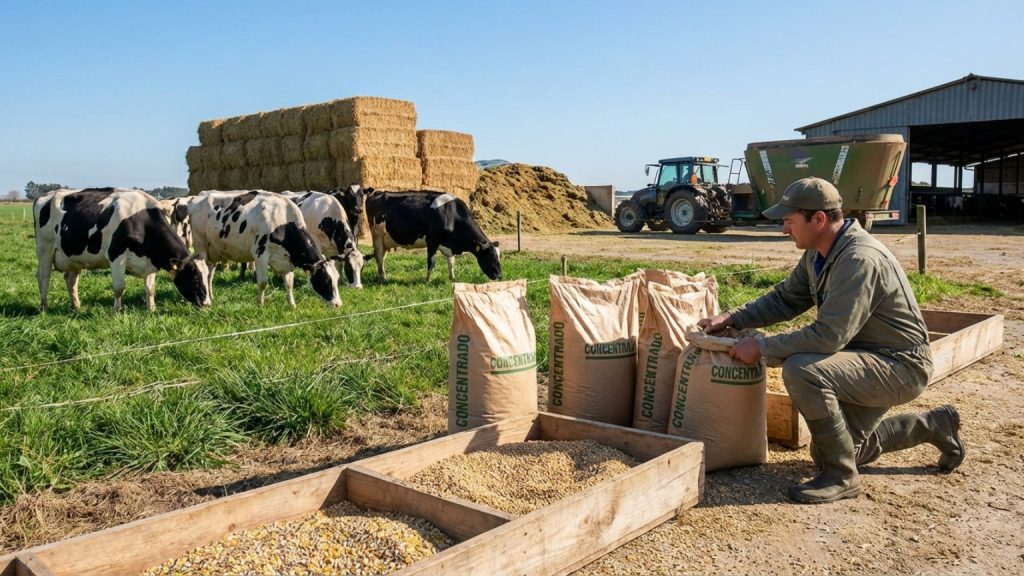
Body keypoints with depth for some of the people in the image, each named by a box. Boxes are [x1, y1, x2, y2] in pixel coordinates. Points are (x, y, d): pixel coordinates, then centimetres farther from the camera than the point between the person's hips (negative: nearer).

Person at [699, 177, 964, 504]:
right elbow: (786, 298, 12)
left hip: (900, 365, -10)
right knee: (826, 452, 16)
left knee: (801, 370, -33)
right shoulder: (818, 254, 1)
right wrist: (731, 319, -1)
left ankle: (841, 477, -16)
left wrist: (762, 348, -26)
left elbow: (828, 336, -33)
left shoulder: (860, 260, -29)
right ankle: (933, 426, 31)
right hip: (869, 358, 10)